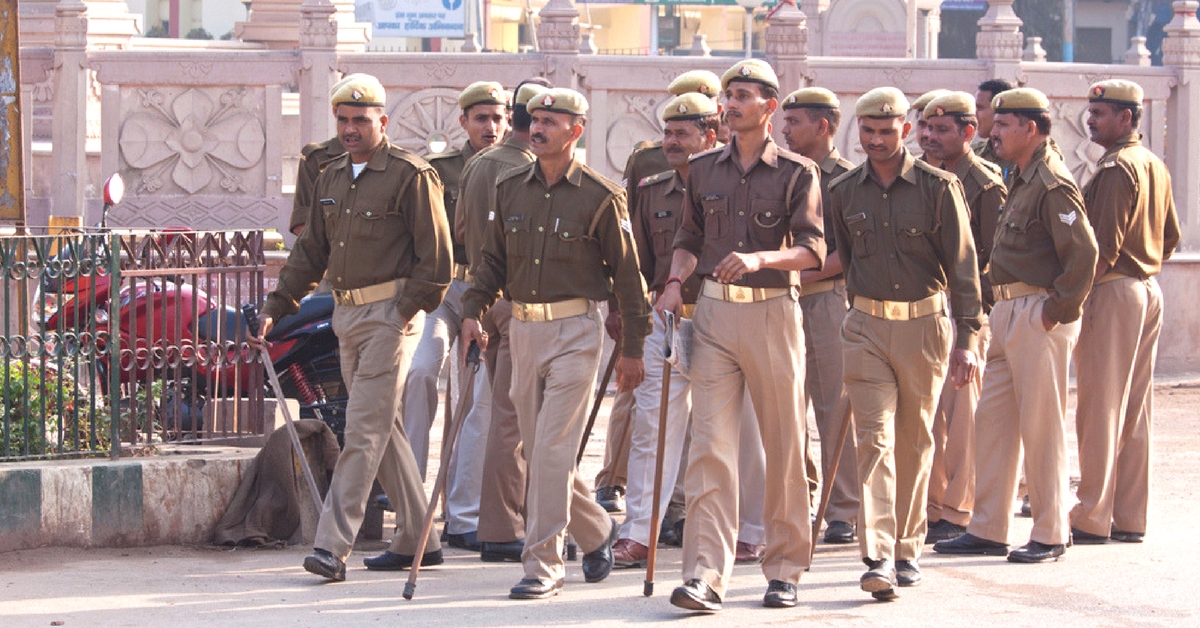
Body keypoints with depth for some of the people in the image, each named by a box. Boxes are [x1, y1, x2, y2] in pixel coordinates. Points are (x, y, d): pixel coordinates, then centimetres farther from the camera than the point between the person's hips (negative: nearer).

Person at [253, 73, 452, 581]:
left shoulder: (412, 176, -7)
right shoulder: (331, 178, 15)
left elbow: (436, 256, -9)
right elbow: (311, 251, 20)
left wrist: (408, 311, -14)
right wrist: (276, 306, 13)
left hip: (391, 315, -8)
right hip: (346, 315, 8)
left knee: (365, 429, -11)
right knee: (384, 429, 11)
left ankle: (332, 546, -14)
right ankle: (417, 540, 20)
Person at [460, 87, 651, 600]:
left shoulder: (600, 196, -5)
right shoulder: (510, 189, 9)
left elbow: (627, 274, -1)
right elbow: (493, 258, 17)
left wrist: (632, 350, -1)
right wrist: (472, 311, 2)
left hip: (574, 331, -5)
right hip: (523, 328, 5)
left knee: (552, 450, -11)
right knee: (538, 452, 10)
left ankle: (543, 566, -6)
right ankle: (597, 531, 32)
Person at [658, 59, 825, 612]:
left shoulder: (797, 173, 0)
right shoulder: (703, 169, 11)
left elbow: (812, 250, -9)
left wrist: (759, 258, -26)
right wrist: (676, 282, 0)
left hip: (773, 312, -2)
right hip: (714, 312, 2)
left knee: (783, 446, 5)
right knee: (710, 446, -7)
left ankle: (784, 570, 17)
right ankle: (706, 574, -12)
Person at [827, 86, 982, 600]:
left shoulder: (938, 187, -4)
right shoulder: (842, 193, 4)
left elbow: (962, 265, -3)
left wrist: (966, 339, -8)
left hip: (925, 326, -1)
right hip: (867, 328, 1)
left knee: (914, 442, 10)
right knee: (874, 438, -11)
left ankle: (907, 548, 23)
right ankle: (878, 557, -19)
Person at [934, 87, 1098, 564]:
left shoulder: (1053, 185, -14)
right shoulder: (1021, 180, 16)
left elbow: (1084, 252, -21)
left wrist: (1057, 310, -18)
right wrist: (1003, 309, 15)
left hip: (1038, 315, -10)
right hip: (1006, 311, 10)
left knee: (1041, 425, -3)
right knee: (991, 418, 10)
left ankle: (1050, 535, 5)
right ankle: (987, 530, 16)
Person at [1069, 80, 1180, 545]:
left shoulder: (1116, 169, -15)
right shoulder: (1156, 166, 13)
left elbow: (1105, 245, -20)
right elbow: (1170, 236, 19)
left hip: (1112, 294, -9)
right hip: (1149, 289, 9)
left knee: (1099, 411, -5)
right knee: (1136, 411, 10)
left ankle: (1092, 520, -3)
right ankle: (1130, 519, 14)